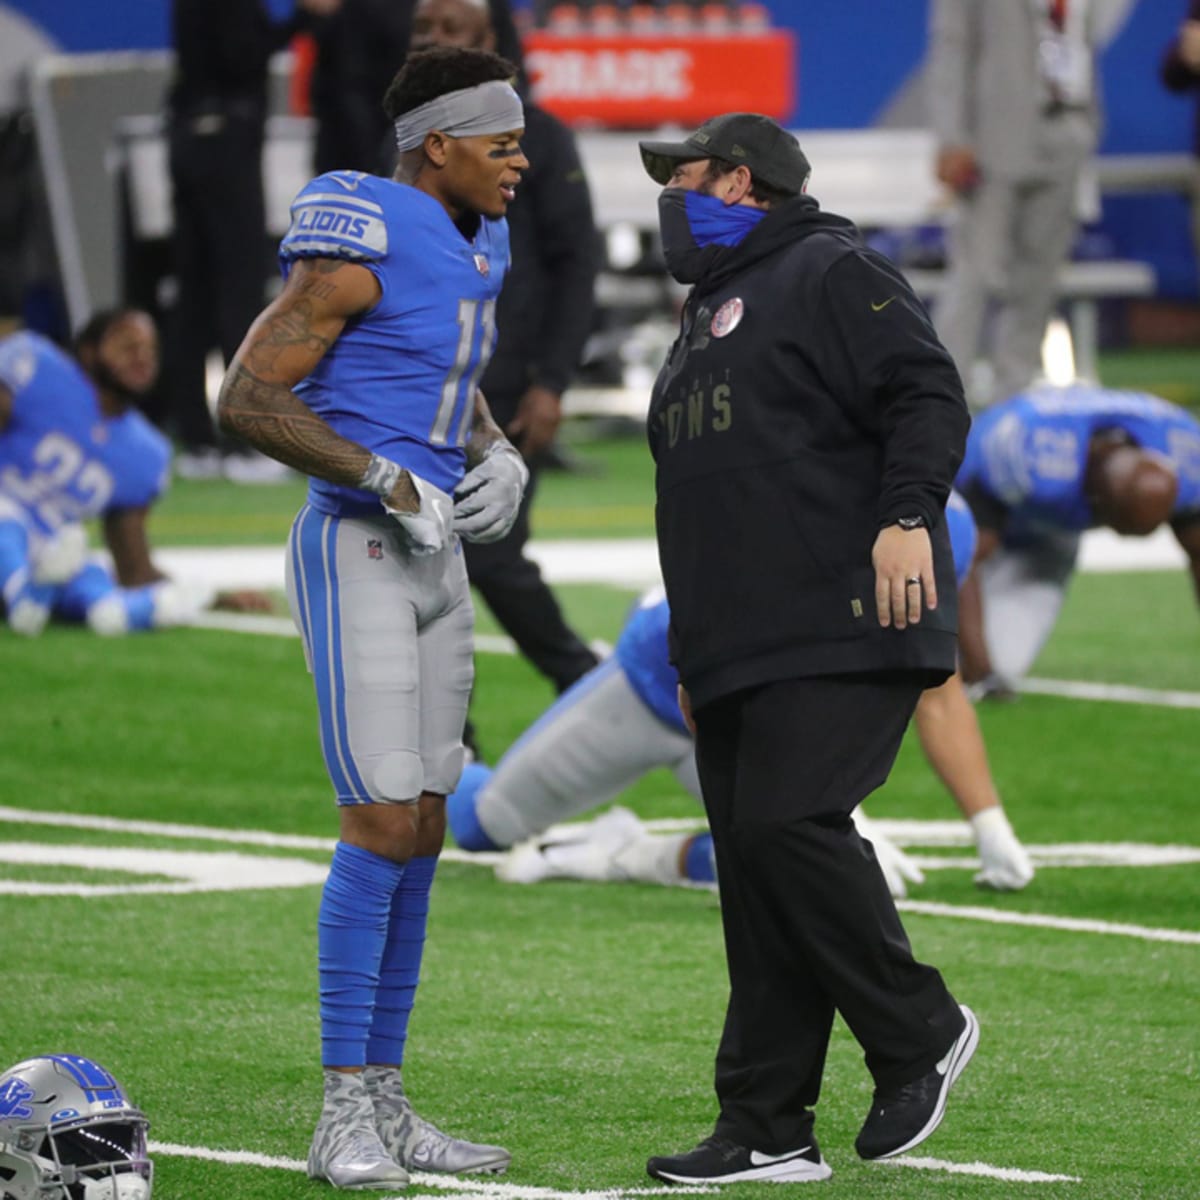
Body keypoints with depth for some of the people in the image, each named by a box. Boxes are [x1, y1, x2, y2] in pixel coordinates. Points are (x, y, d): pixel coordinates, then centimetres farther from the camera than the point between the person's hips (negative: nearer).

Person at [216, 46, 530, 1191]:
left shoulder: (471, 246, 11)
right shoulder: (358, 248, -18)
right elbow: (245, 401, -20)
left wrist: (499, 463, 6)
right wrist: (391, 485, -21)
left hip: (432, 562, 9)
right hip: (354, 553, -9)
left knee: (418, 833, 9)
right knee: (382, 828, -13)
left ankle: (383, 1105, 15)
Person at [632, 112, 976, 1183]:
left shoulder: (832, 273, 0)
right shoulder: (709, 315, 29)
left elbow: (928, 396, -12)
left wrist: (907, 514, -25)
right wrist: (694, 652, 27)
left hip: (845, 632, -9)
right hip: (740, 652, 9)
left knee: (788, 824, -21)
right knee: (752, 868, 3)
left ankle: (920, 1033, -4)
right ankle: (767, 1131, 3)